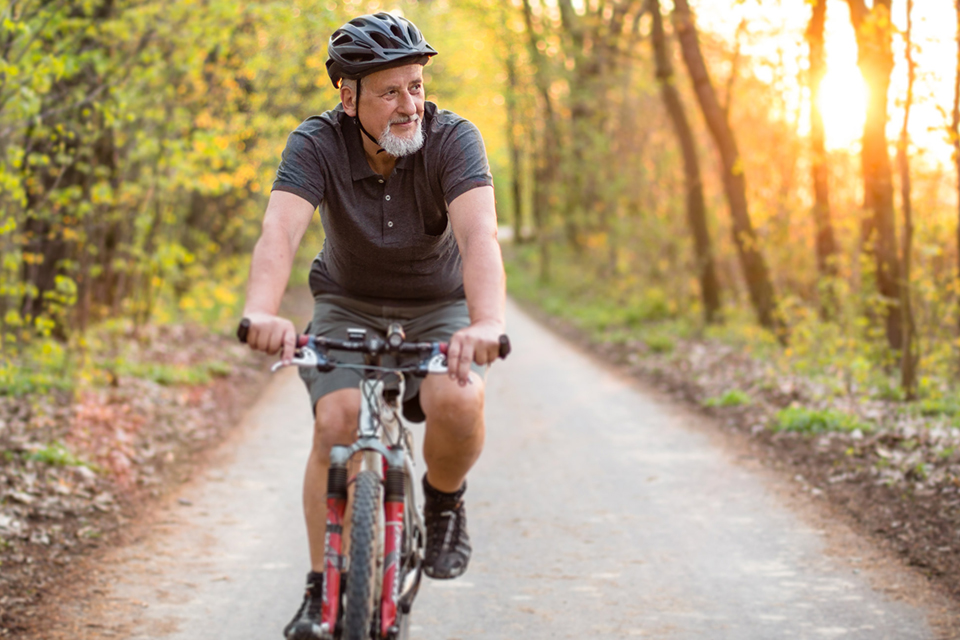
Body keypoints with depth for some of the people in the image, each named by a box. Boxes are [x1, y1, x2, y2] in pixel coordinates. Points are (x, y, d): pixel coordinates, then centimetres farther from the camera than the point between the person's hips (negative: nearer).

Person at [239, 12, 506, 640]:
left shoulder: (453, 139, -22)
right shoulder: (317, 143, -20)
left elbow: (479, 234, -38)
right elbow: (280, 232, -35)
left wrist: (487, 323, -57)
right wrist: (262, 312, -56)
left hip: (438, 308, -1)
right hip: (348, 305, 1)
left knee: (458, 402, -30)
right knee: (337, 422, -23)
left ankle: (445, 502, 3)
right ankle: (323, 587, -8)